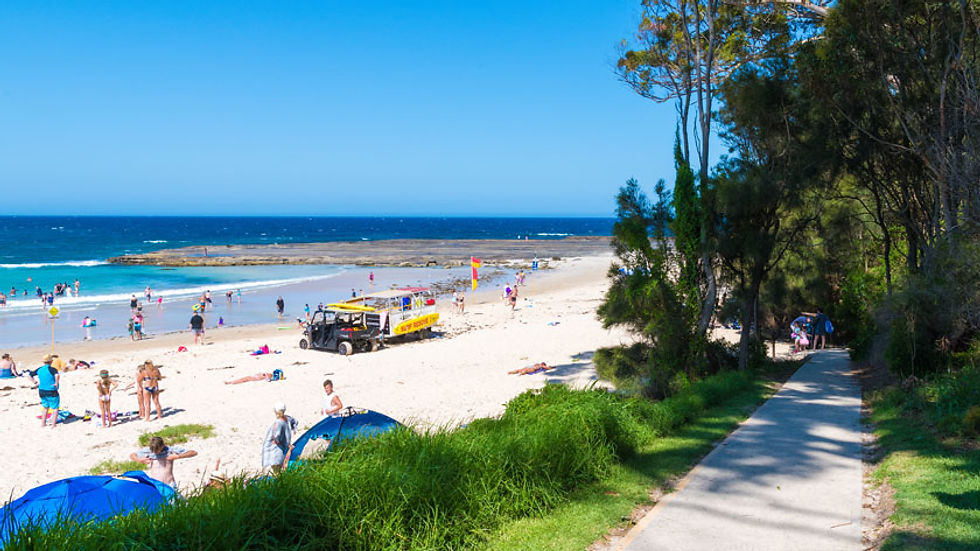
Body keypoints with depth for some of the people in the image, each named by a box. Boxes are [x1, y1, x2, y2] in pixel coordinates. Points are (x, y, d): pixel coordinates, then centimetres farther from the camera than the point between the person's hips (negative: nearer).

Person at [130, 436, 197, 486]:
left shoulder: (170, 450, -5)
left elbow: (193, 453, -7)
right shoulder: (147, 451, -1)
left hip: (169, 485, -1)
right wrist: (140, 460, -3)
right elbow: (132, 455, 17)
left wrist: (177, 456, -18)